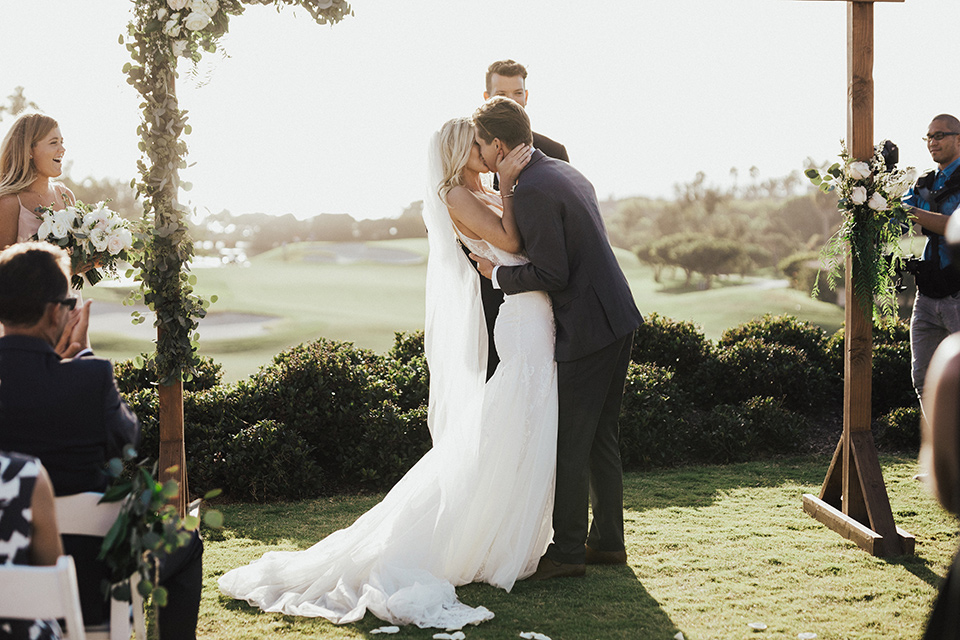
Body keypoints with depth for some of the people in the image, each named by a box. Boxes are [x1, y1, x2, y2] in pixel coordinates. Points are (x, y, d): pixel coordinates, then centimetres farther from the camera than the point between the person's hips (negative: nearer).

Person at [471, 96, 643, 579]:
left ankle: (567, 552, 8)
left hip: (586, 330, -10)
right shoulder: (565, 173, 14)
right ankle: (607, 541, 24)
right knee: (600, 436, 16)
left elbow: (553, 276, -20)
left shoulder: (530, 192, -17)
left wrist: (498, 274, -6)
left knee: (569, 444, 0)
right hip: (617, 320, 10)